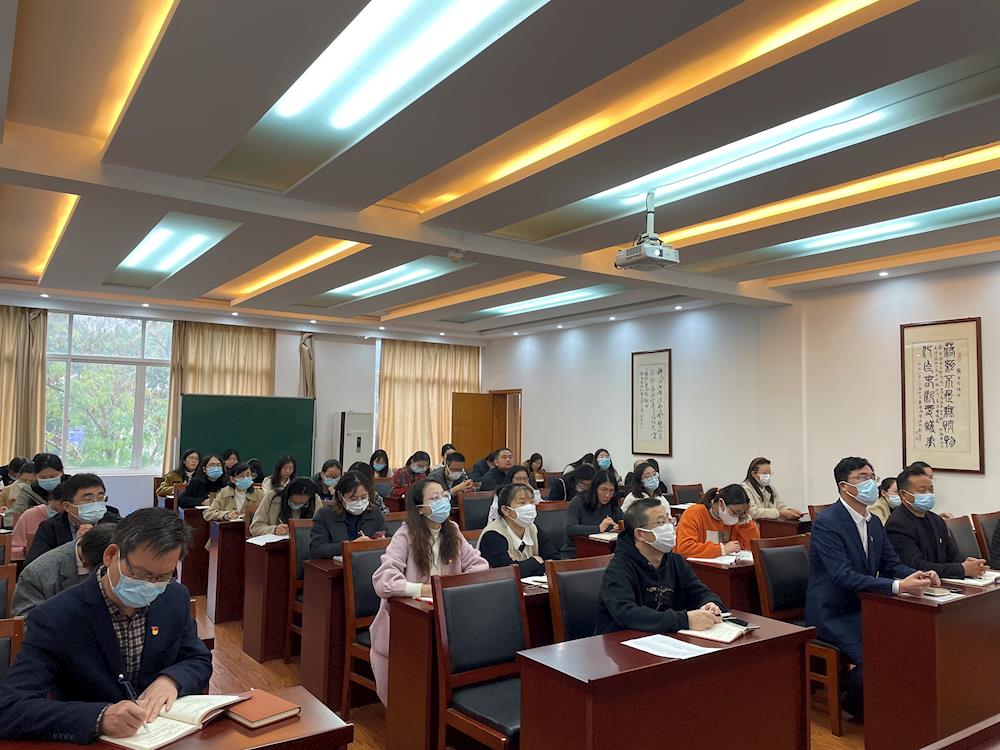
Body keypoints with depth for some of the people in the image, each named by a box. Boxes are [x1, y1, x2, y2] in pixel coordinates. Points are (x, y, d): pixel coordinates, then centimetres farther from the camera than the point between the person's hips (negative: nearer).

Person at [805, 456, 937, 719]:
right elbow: (844, 577, -27)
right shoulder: (826, 523, -19)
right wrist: (898, 586, -33)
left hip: (863, 608, 8)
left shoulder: (874, 523, 9)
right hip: (834, 614, -8)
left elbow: (891, 564, 11)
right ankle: (852, 699, 7)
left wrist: (917, 576, -12)